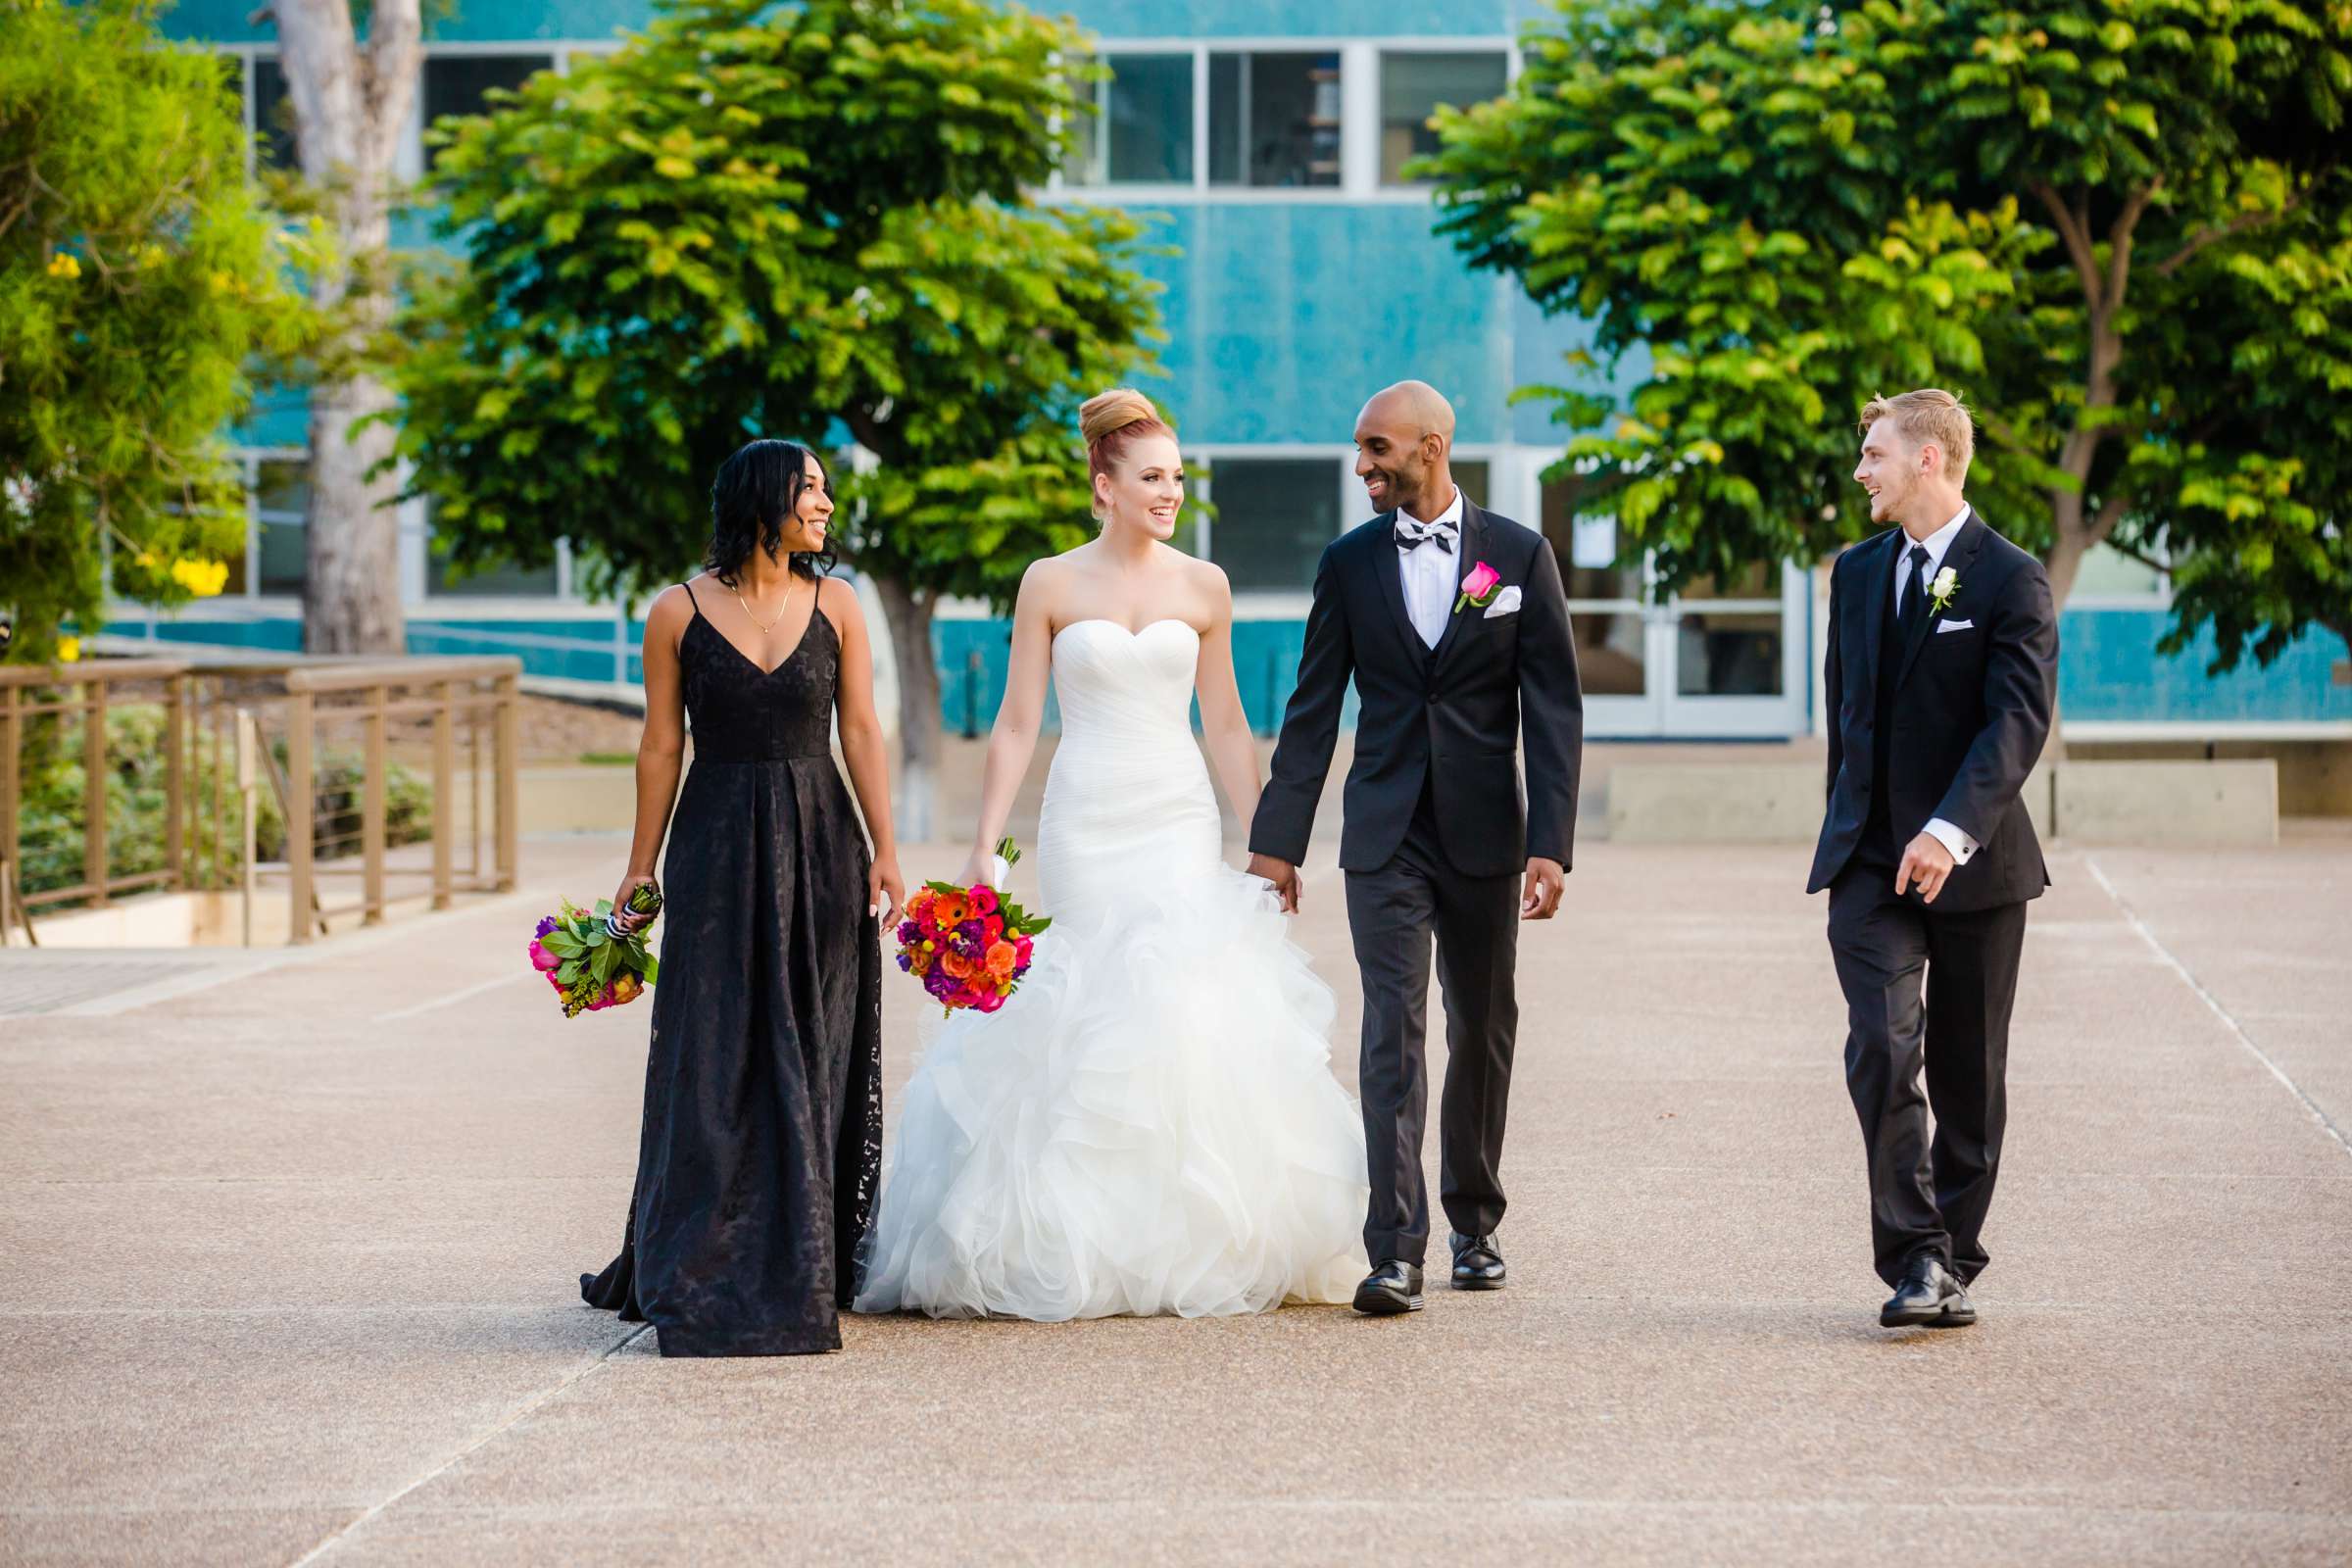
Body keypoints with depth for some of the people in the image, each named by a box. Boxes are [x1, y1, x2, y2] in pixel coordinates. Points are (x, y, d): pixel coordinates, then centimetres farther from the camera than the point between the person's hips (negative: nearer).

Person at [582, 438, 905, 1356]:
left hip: (819, 848, 2)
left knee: (813, 1061, 4)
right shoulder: (679, 614, -1)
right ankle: (703, 1274, 6)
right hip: (718, 847, -2)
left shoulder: (834, 605, 5)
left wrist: (884, 854, -2)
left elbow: (861, 732, 4)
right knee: (714, 1059, -2)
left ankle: (803, 1269, 12)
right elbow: (660, 748, 3)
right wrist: (641, 868, 2)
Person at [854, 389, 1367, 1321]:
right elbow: (1017, 724, 2)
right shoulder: (1051, 586, 1)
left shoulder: (1203, 588, 7)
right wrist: (983, 850, -4)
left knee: (1191, 1018, -7)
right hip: (1086, 826, -2)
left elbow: (1226, 726, 12)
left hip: (1179, 825, 2)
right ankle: (1087, 1250, 4)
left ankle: (1195, 1242, 2)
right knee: (1091, 1027, -5)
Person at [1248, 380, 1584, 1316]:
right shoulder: (1349, 563, 4)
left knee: (1483, 1033, 10)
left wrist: (1551, 843, -10)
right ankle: (1395, 1254, -15)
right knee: (1392, 1034, -10)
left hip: (1487, 839, 0)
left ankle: (1474, 1223, 27)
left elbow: (1554, 710, -2)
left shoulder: (1519, 556, 0)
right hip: (1385, 840, 0)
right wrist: (1277, 841, 3)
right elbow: (1313, 711, 7)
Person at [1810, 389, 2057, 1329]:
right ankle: (1916, 1260, -15)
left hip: (1970, 861, -3)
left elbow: (2018, 722, -17)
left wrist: (1950, 830, -28)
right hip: (1870, 859, 3)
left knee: (1969, 1075, 5)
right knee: (1882, 1051, -14)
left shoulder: (2010, 580, -7)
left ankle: (1952, 1265, 16)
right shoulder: (1857, 573, 11)